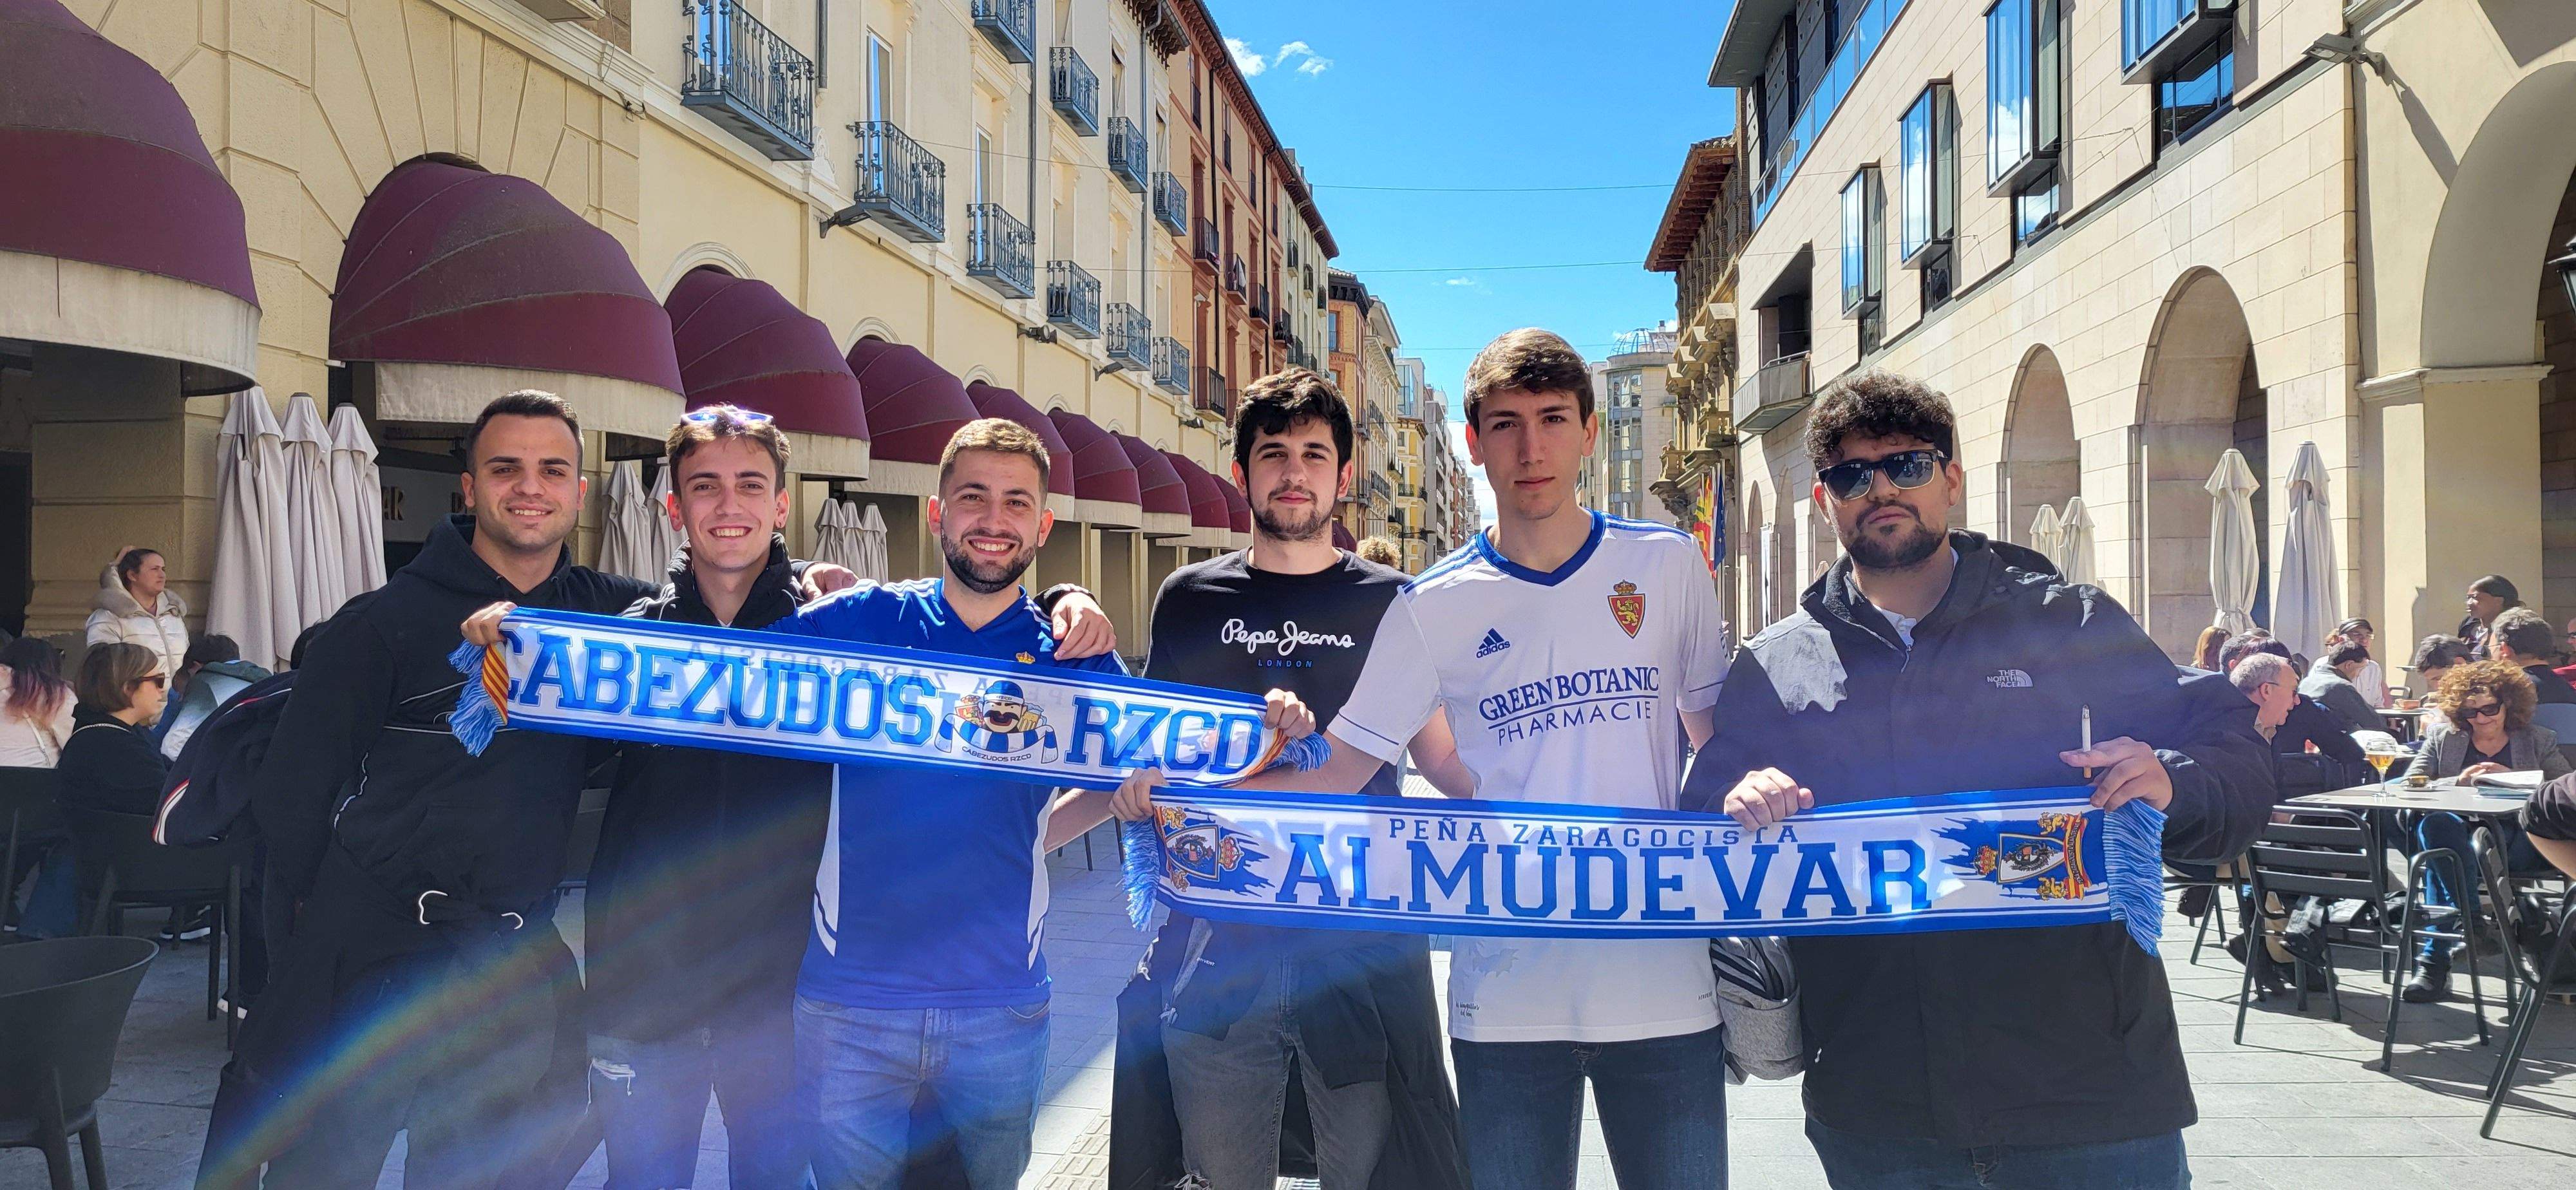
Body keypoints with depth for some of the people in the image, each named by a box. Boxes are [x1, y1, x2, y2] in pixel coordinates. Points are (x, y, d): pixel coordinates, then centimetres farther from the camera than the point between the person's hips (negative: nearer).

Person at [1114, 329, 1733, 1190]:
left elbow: (1719, 735, 11)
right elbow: (1340, 769, 1)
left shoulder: (1665, 564, 4)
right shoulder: (1436, 606, 1)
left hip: (1664, 984, 0)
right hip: (1507, 994, 0)